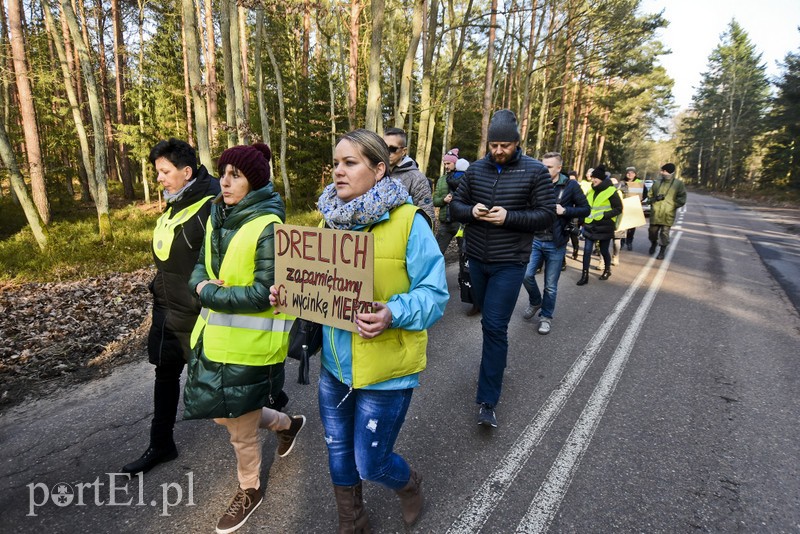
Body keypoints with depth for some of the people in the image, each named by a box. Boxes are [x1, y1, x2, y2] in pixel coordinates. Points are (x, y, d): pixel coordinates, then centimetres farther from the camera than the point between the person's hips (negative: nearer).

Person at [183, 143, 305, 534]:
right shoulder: (217, 217, 5)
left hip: (251, 341, -8)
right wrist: (202, 284, -10)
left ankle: (249, 490, 40)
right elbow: (201, 266, 13)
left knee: (241, 424, 10)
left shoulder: (269, 226, -19)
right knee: (220, 411, 21)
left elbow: (263, 294, -22)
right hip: (214, 335, 8)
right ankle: (286, 423, 46)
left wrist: (208, 294, -16)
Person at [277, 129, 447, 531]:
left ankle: (410, 485, 46)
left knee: (370, 464, 9)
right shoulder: (332, 218, 3)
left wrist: (394, 314, -33)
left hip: (386, 369, -6)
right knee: (338, 453, 21)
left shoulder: (408, 221, -16)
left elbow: (434, 294, -15)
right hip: (334, 362, 6)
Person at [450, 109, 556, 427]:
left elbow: (547, 215, -8)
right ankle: (497, 361, 45)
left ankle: (487, 401, -2)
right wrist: (471, 211, -15)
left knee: (495, 326, -10)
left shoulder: (535, 171, -6)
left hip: (509, 263, -4)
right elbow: (455, 205, 8)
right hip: (477, 259, 5)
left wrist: (509, 217, -22)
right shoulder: (476, 169, 5)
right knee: (489, 320, 19)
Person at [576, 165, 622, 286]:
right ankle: (585, 275, 2)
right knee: (587, 250, -3)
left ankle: (607, 270, 35)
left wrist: (604, 215, -20)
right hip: (590, 226, 5)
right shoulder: (591, 191, 8)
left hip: (605, 227, -5)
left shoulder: (611, 191, -11)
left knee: (604, 250, 10)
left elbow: (618, 209, -9)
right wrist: (583, 218, 9)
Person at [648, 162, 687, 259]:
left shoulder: (678, 184, -1)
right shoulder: (657, 182, 8)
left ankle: (662, 252, 12)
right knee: (652, 231, 11)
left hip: (668, 215, -3)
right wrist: (655, 199, -6)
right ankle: (653, 244, 40)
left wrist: (672, 206, -11)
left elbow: (682, 200, 0)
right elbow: (649, 195, 14)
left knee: (664, 233, -2)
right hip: (655, 213, 3)